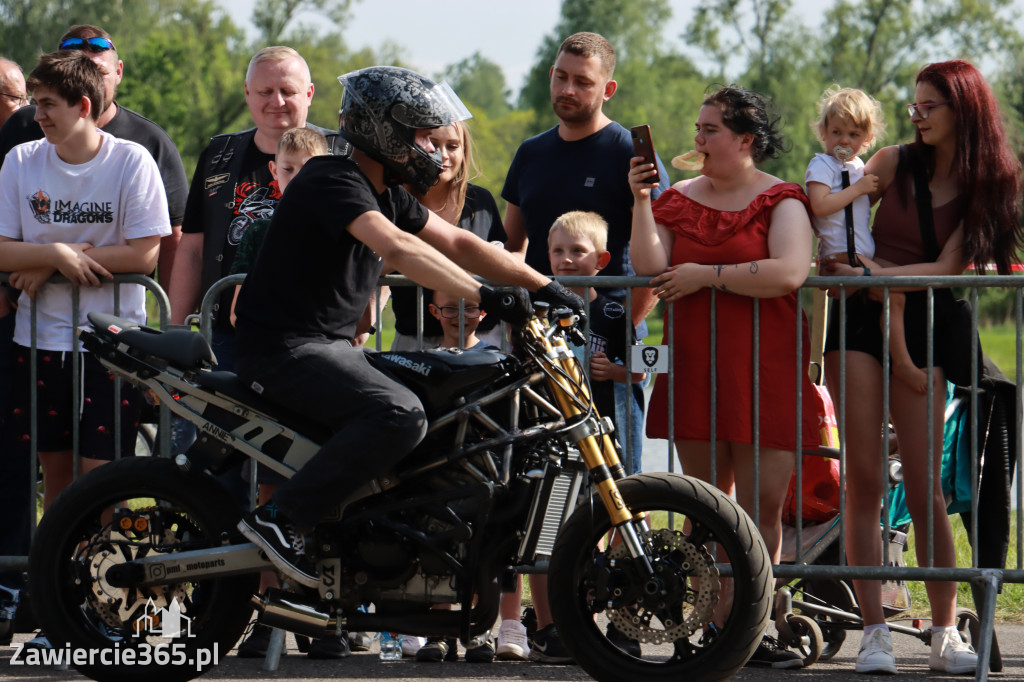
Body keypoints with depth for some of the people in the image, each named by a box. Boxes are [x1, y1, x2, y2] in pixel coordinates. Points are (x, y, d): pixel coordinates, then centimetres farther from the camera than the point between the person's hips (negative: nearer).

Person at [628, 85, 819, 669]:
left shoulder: (781, 201, 1)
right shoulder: (679, 199, 13)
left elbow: (790, 272, -17)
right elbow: (649, 269, 0)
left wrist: (705, 276, -14)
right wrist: (641, 202, -7)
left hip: (766, 372, -4)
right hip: (694, 369, 4)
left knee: (762, 506, -7)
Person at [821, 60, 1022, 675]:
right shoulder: (894, 165, 6)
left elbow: (947, 268, -7)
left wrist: (867, 274, -15)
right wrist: (836, 267, -4)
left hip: (923, 329, 0)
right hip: (861, 322, 0)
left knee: (925, 488, -5)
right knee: (864, 479, -7)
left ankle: (946, 636, 1)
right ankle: (874, 632, -7)